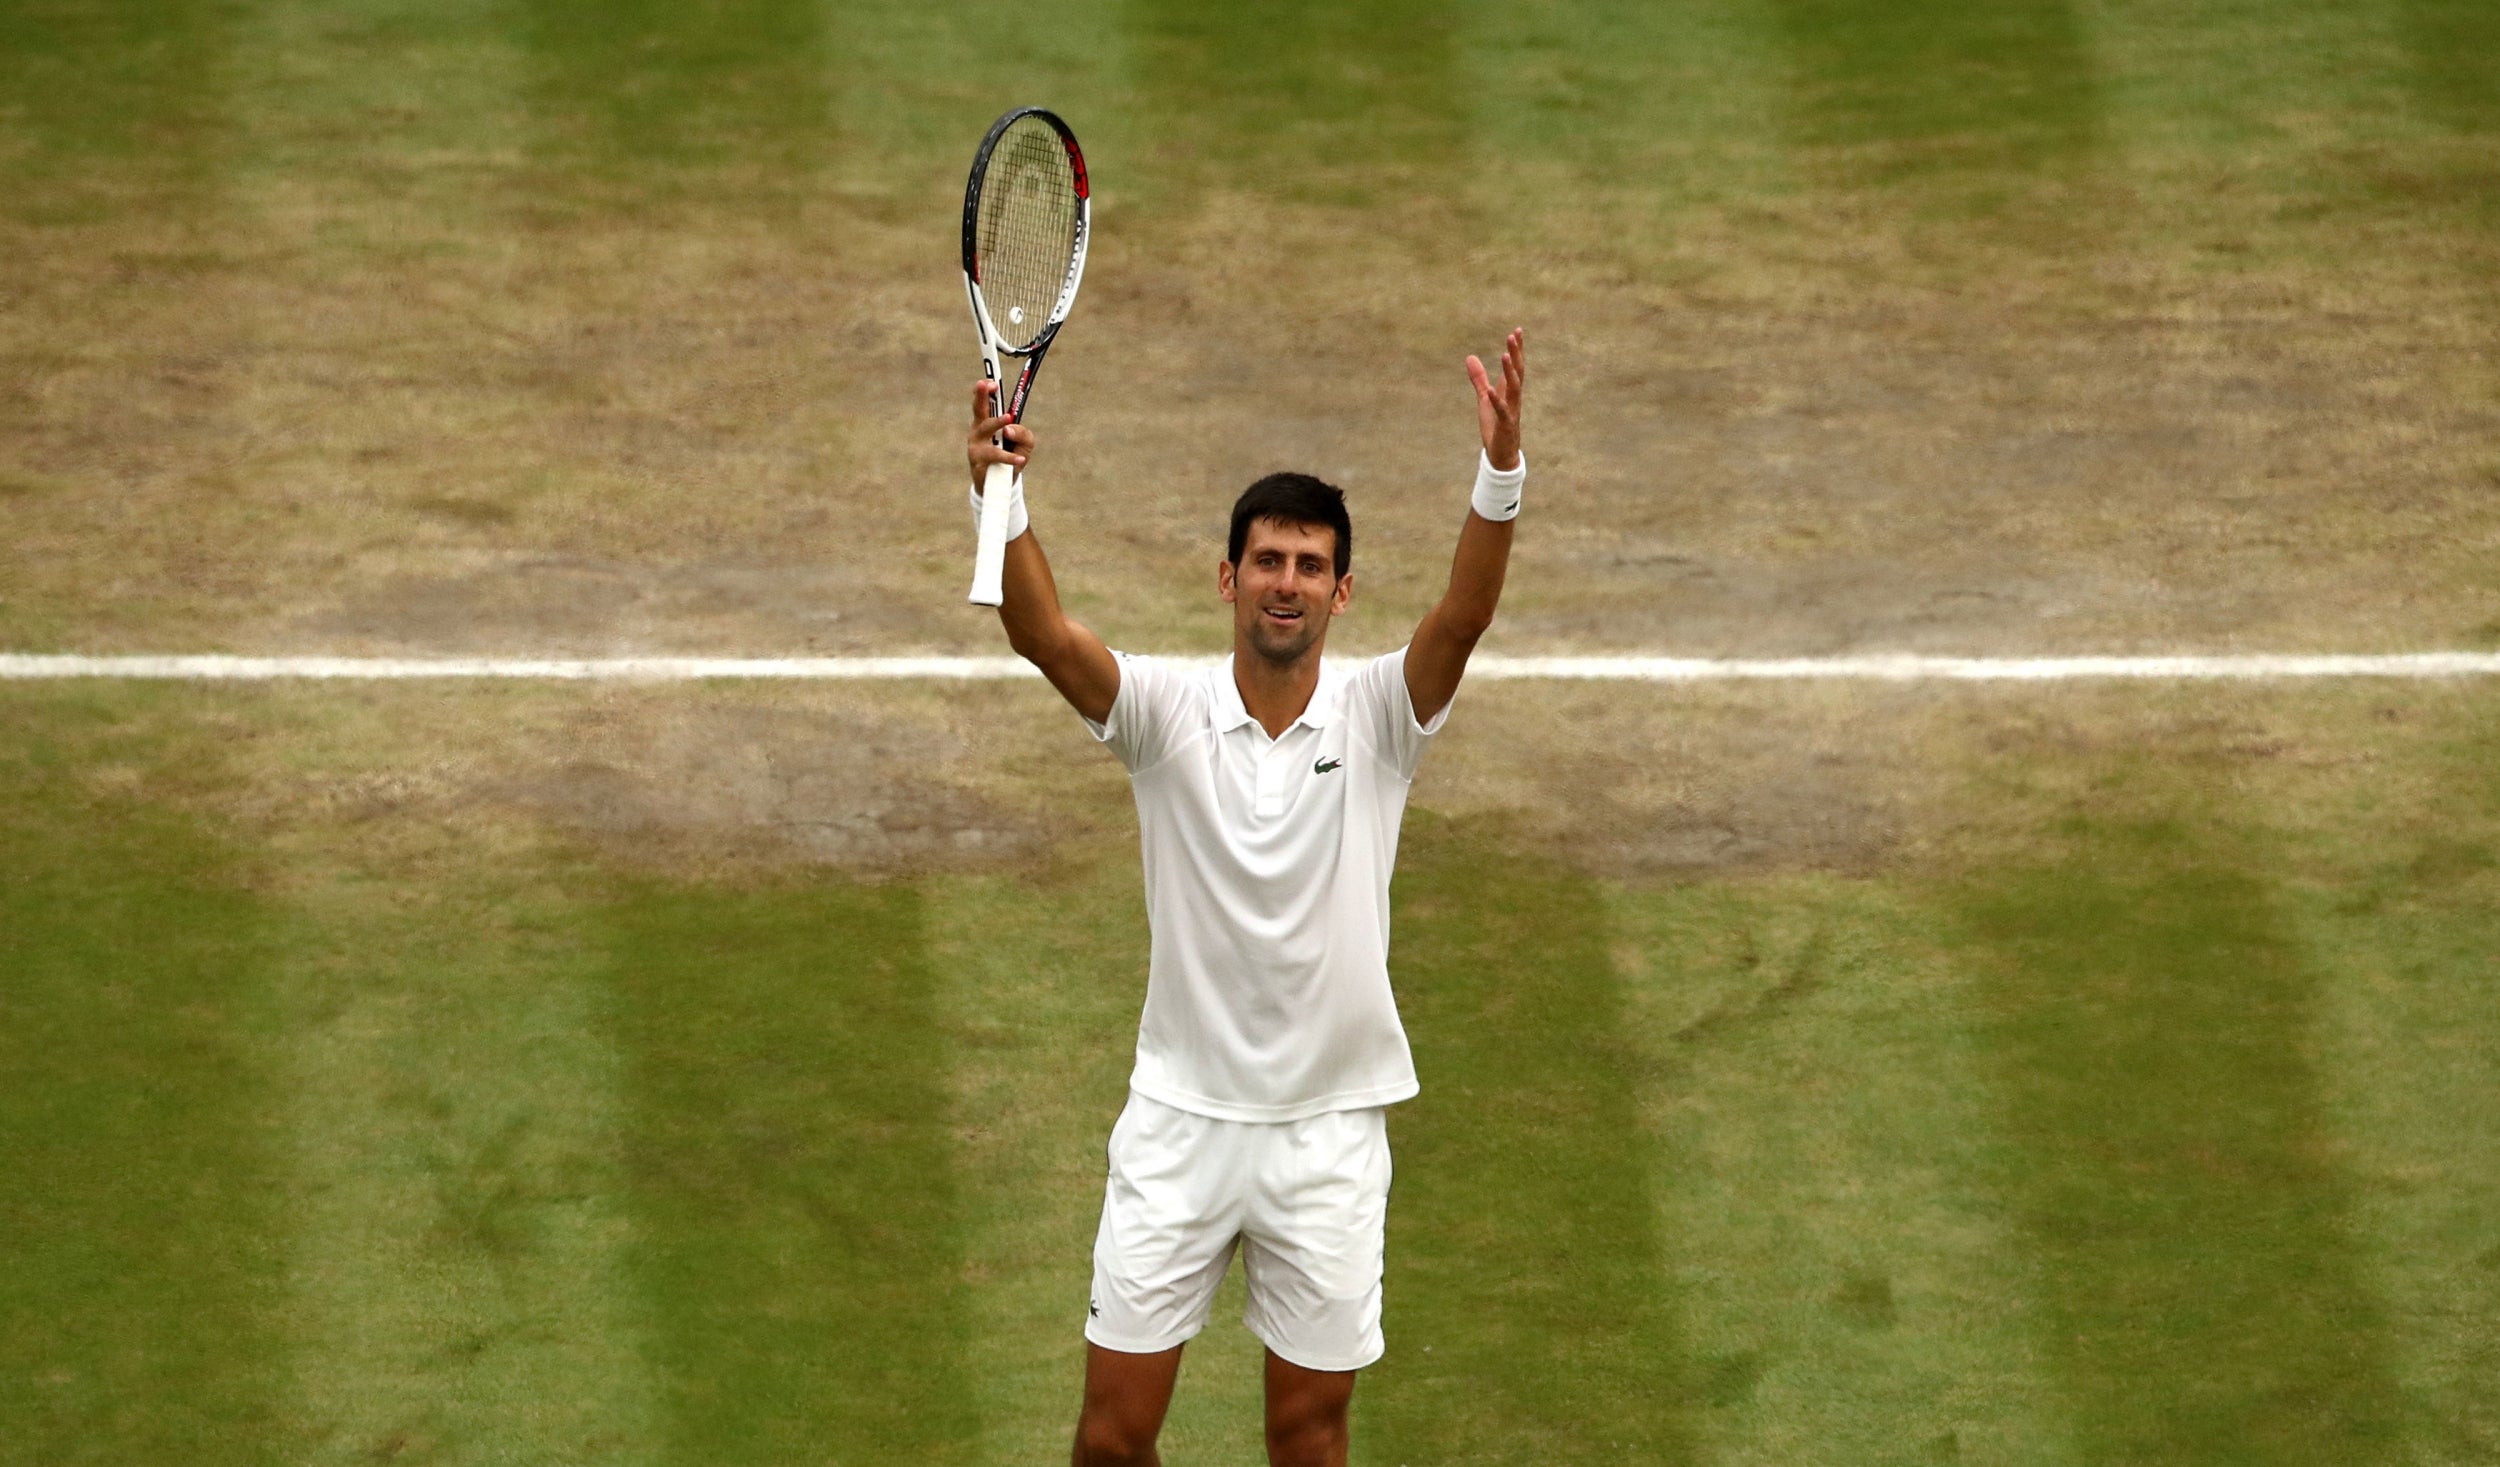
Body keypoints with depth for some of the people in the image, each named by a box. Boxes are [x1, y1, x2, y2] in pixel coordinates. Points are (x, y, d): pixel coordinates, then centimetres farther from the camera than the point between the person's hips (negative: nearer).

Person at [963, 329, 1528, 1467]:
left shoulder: (1378, 716, -4)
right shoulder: (1167, 711, -5)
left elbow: (1465, 615, -23)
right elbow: (1045, 637, -23)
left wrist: (1501, 472, -41)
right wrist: (1001, 502, -42)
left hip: (1329, 1133, 0)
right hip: (1180, 1118, 0)